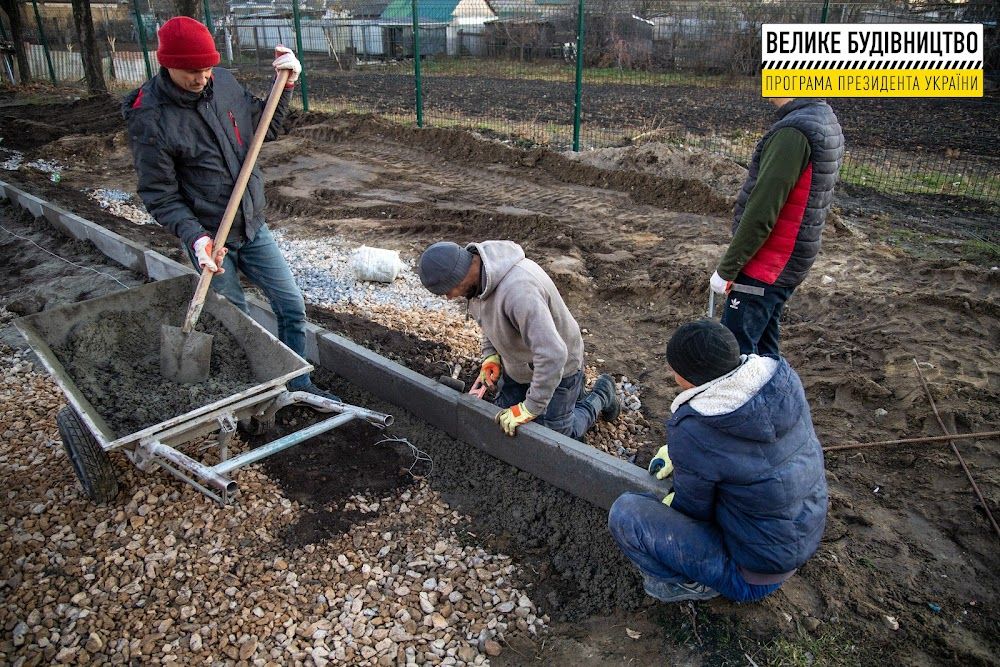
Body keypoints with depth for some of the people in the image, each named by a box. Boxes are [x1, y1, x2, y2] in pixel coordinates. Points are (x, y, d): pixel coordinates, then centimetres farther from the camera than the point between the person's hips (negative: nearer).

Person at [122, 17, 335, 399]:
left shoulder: (223, 83, -1)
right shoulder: (149, 119, -15)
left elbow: (266, 127, 15)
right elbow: (159, 196, -13)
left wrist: (285, 86, 1)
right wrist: (195, 236, -27)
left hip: (253, 227, 5)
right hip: (209, 238, -5)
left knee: (291, 306, 8)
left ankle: (298, 383, 23)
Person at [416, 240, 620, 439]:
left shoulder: (518, 290, -42)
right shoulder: (477, 268, -13)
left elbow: (552, 355, -42)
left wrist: (530, 409, -32)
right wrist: (490, 354, -1)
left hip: (556, 370, -8)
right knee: (500, 422, 16)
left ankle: (601, 397, 25)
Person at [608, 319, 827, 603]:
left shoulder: (692, 432, -31)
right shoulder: (783, 375, -13)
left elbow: (692, 509, -12)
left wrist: (671, 500, 10)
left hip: (752, 578, -7)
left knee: (624, 513, -11)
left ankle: (693, 584, 5)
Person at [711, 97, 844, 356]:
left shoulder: (793, 131, -21)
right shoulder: (828, 123, 9)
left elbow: (761, 213, -23)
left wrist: (726, 269, -15)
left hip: (763, 268, -9)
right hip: (792, 263, 9)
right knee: (763, 347, 19)